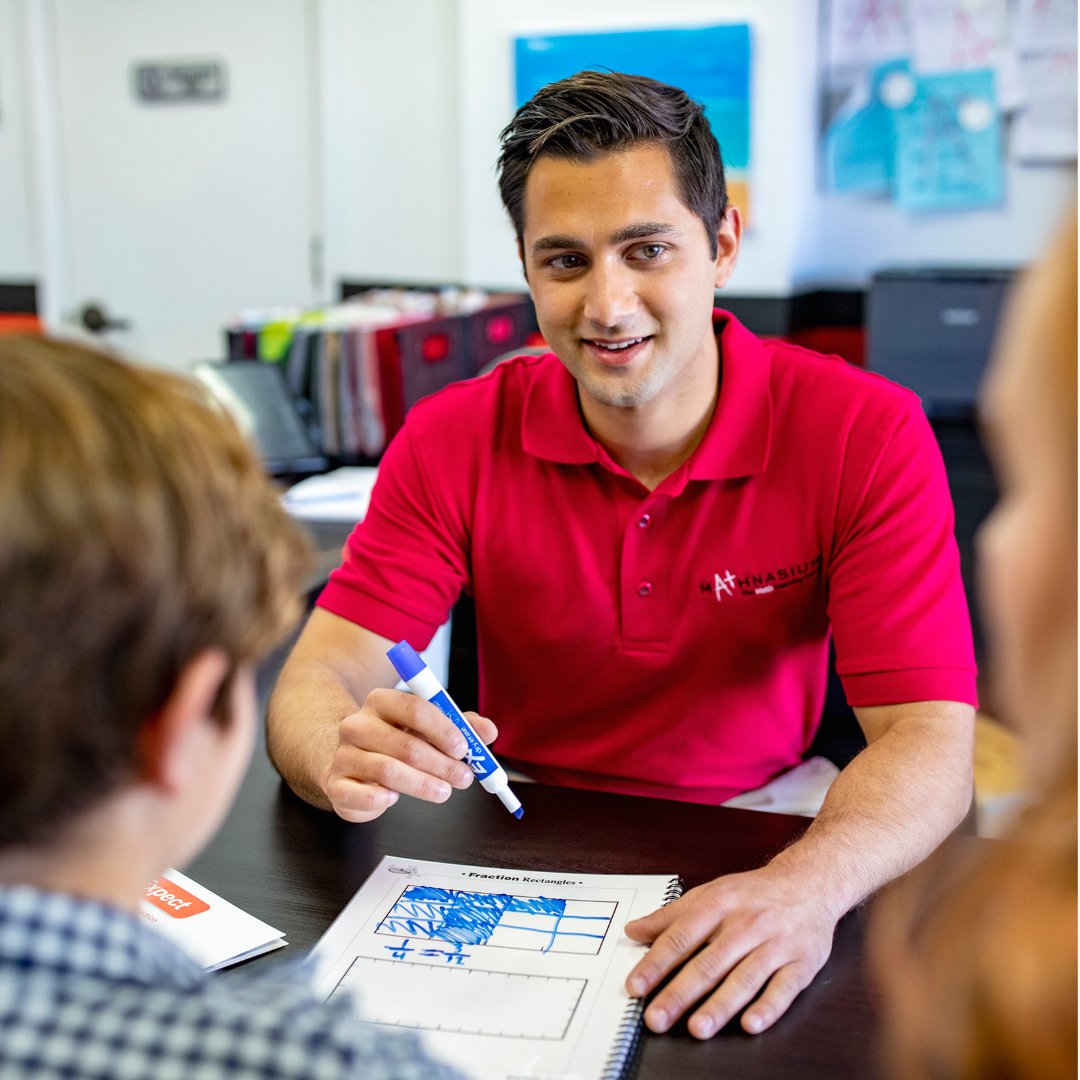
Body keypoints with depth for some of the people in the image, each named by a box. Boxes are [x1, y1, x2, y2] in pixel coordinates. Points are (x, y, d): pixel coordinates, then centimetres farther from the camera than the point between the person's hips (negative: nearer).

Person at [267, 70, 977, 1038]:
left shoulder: (868, 438, -14)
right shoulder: (454, 441, -9)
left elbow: (930, 736, -20)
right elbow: (316, 684, -13)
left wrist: (807, 886, -41)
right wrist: (345, 759, -39)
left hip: (750, 836, 0)